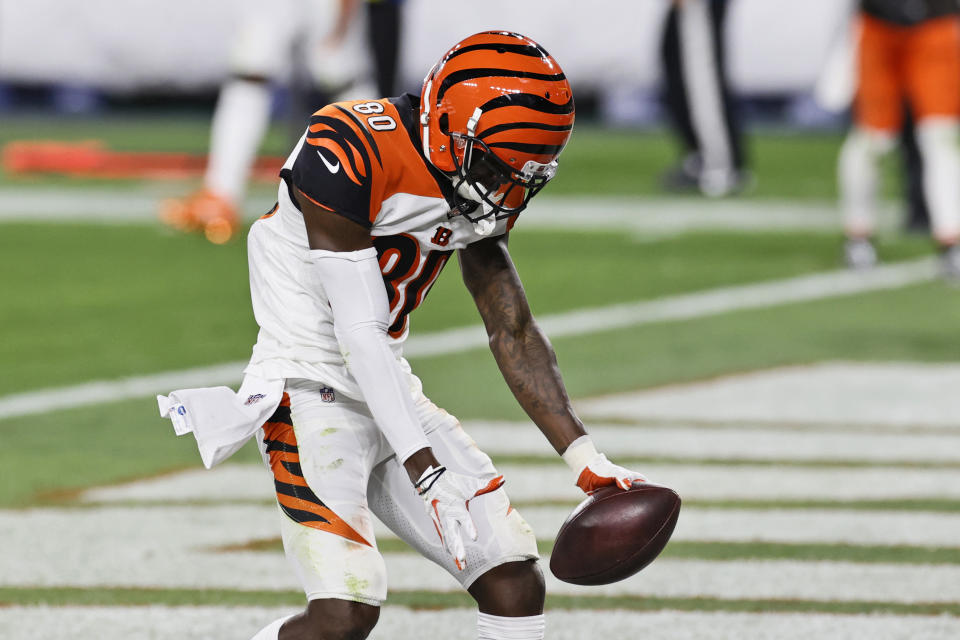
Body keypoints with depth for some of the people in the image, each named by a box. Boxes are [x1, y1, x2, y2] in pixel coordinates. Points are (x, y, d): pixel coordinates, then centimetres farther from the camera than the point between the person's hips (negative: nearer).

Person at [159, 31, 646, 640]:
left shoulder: (482, 186, 2)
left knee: (515, 583, 1)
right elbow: (359, 333, -24)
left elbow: (514, 333, 9)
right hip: (311, 390, -8)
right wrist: (424, 469, -27)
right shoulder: (350, 154, -23)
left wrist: (586, 459, 2)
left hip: (392, 391, 8)